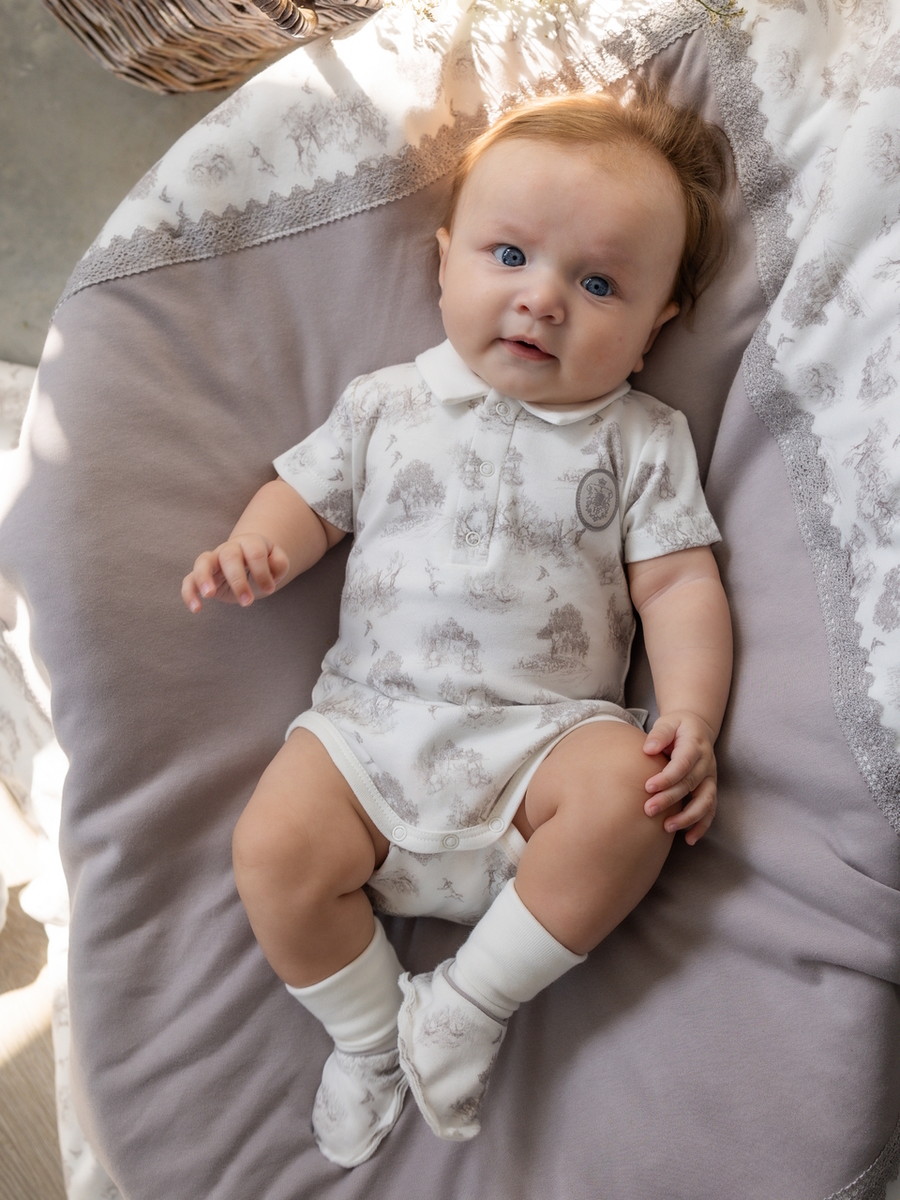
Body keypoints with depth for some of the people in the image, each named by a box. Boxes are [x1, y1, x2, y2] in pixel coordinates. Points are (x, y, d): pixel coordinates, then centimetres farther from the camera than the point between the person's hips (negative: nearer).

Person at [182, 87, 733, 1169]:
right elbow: (307, 493, 16)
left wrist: (690, 719, -13)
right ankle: (369, 1030, 7)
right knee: (274, 846, -20)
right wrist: (252, 551, -8)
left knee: (629, 795, -30)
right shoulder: (387, 404, 11)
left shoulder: (642, 441, 6)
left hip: (548, 731, -1)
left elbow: (679, 584, 2)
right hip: (373, 716, 2)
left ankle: (471, 1001, -9)